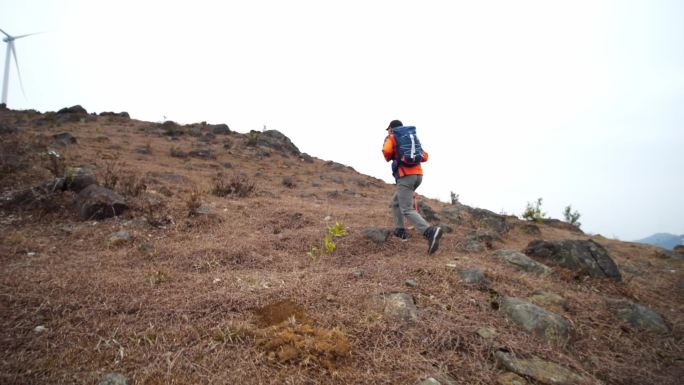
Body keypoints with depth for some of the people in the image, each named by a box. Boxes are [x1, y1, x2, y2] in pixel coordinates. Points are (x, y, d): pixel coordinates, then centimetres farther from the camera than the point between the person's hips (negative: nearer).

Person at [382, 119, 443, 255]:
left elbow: (386, 151, -14)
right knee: (395, 202, 25)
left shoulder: (391, 138, 8)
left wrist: (388, 158, 10)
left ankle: (431, 232, -32)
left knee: (407, 211, -12)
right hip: (418, 175, 8)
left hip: (405, 176, -7)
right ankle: (400, 231, 19)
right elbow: (425, 157, 19)